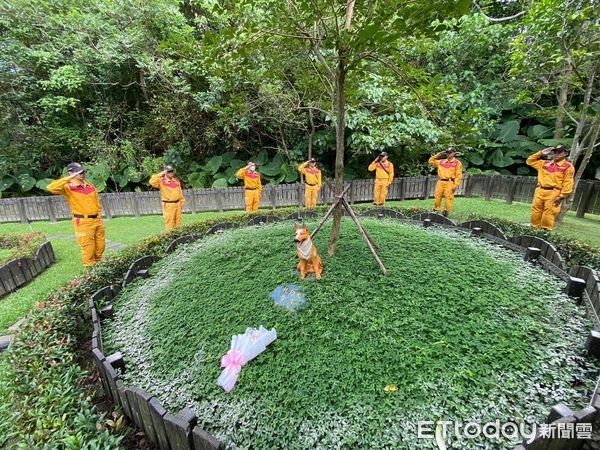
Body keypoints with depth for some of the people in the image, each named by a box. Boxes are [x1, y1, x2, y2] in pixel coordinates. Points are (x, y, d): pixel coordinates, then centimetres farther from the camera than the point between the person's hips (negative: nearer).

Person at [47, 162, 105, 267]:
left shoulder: (90, 185, 10)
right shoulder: (69, 187, -6)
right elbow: (51, 188, -24)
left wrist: (99, 215, 11)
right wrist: (69, 178, -22)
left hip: (97, 220, 6)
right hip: (83, 222, -5)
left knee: (100, 246, 15)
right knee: (88, 248, 2)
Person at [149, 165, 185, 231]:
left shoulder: (176, 181, 13)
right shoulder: (161, 181, -3)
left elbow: (180, 193, 17)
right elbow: (152, 182, -23)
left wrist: (182, 202, 13)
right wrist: (161, 174, -17)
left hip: (177, 204, 5)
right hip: (168, 205, -5)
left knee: (178, 222, 10)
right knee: (169, 223, -4)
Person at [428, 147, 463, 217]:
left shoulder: (457, 163, 4)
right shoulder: (441, 161, 17)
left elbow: (458, 175, -2)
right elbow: (431, 161, 23)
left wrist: (456, 186, -11)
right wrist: (438, 155, 14)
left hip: (450, 183, -4)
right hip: (440, 182, 4)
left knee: (448, 198, -7)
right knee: (437, 197, 2)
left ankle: (446, 212, -1)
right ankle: (436, 210, 10)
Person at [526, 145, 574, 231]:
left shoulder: (568, 166, 2)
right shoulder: (545, 163, 16)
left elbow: (568, 183, -3)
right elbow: (530, 161, 23)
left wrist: (562, 196, -11)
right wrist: (541, 153, 12)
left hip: (553, 193, -4)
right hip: (540, 191, 5)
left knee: (548, 213, -7)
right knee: (536, 211, 4)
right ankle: (534, 228, 11)